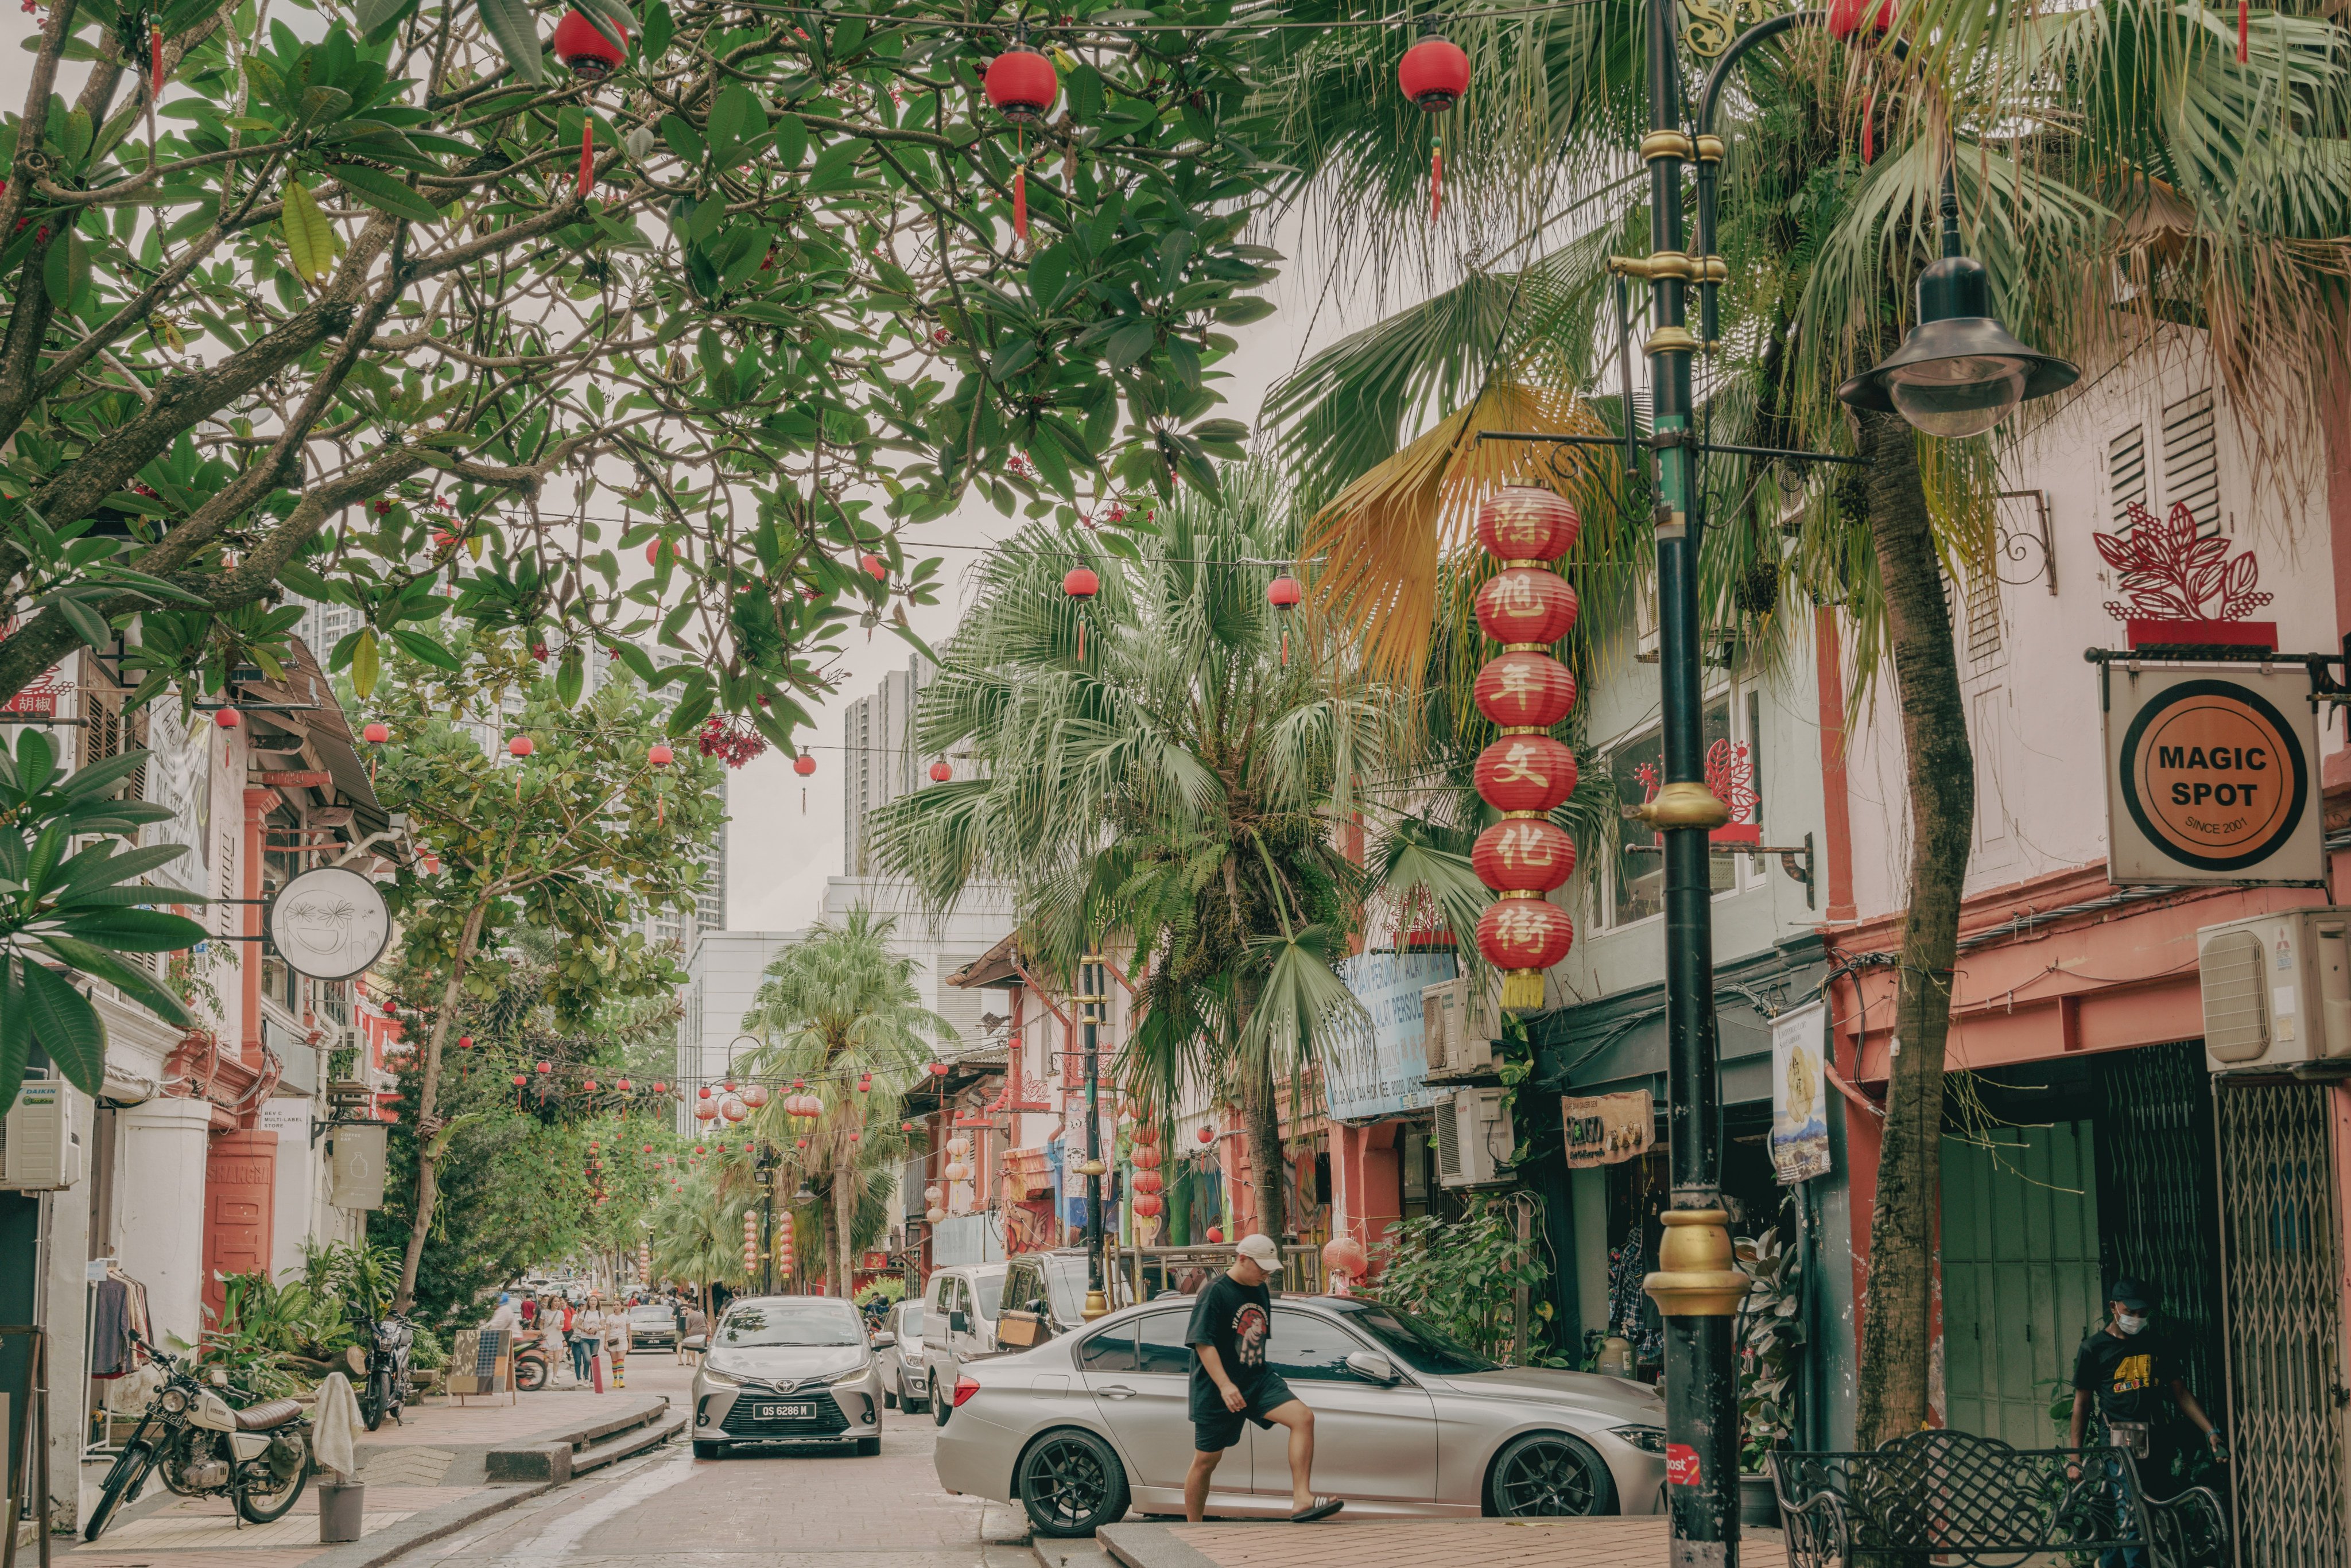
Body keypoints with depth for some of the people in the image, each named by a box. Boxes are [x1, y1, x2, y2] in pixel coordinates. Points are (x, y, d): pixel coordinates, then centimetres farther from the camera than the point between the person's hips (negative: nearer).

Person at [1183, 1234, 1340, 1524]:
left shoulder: (1261, 1291, 11)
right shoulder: (1215, 1292, -12)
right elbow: (1202, 1342, -19)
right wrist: (1225, 1385, -27)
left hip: (1258, 1380, 6)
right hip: (1216, 1392, -6)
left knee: (1303, 1417, -17)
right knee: (1206, 1460, 3)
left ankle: (1301, 1501, -23)